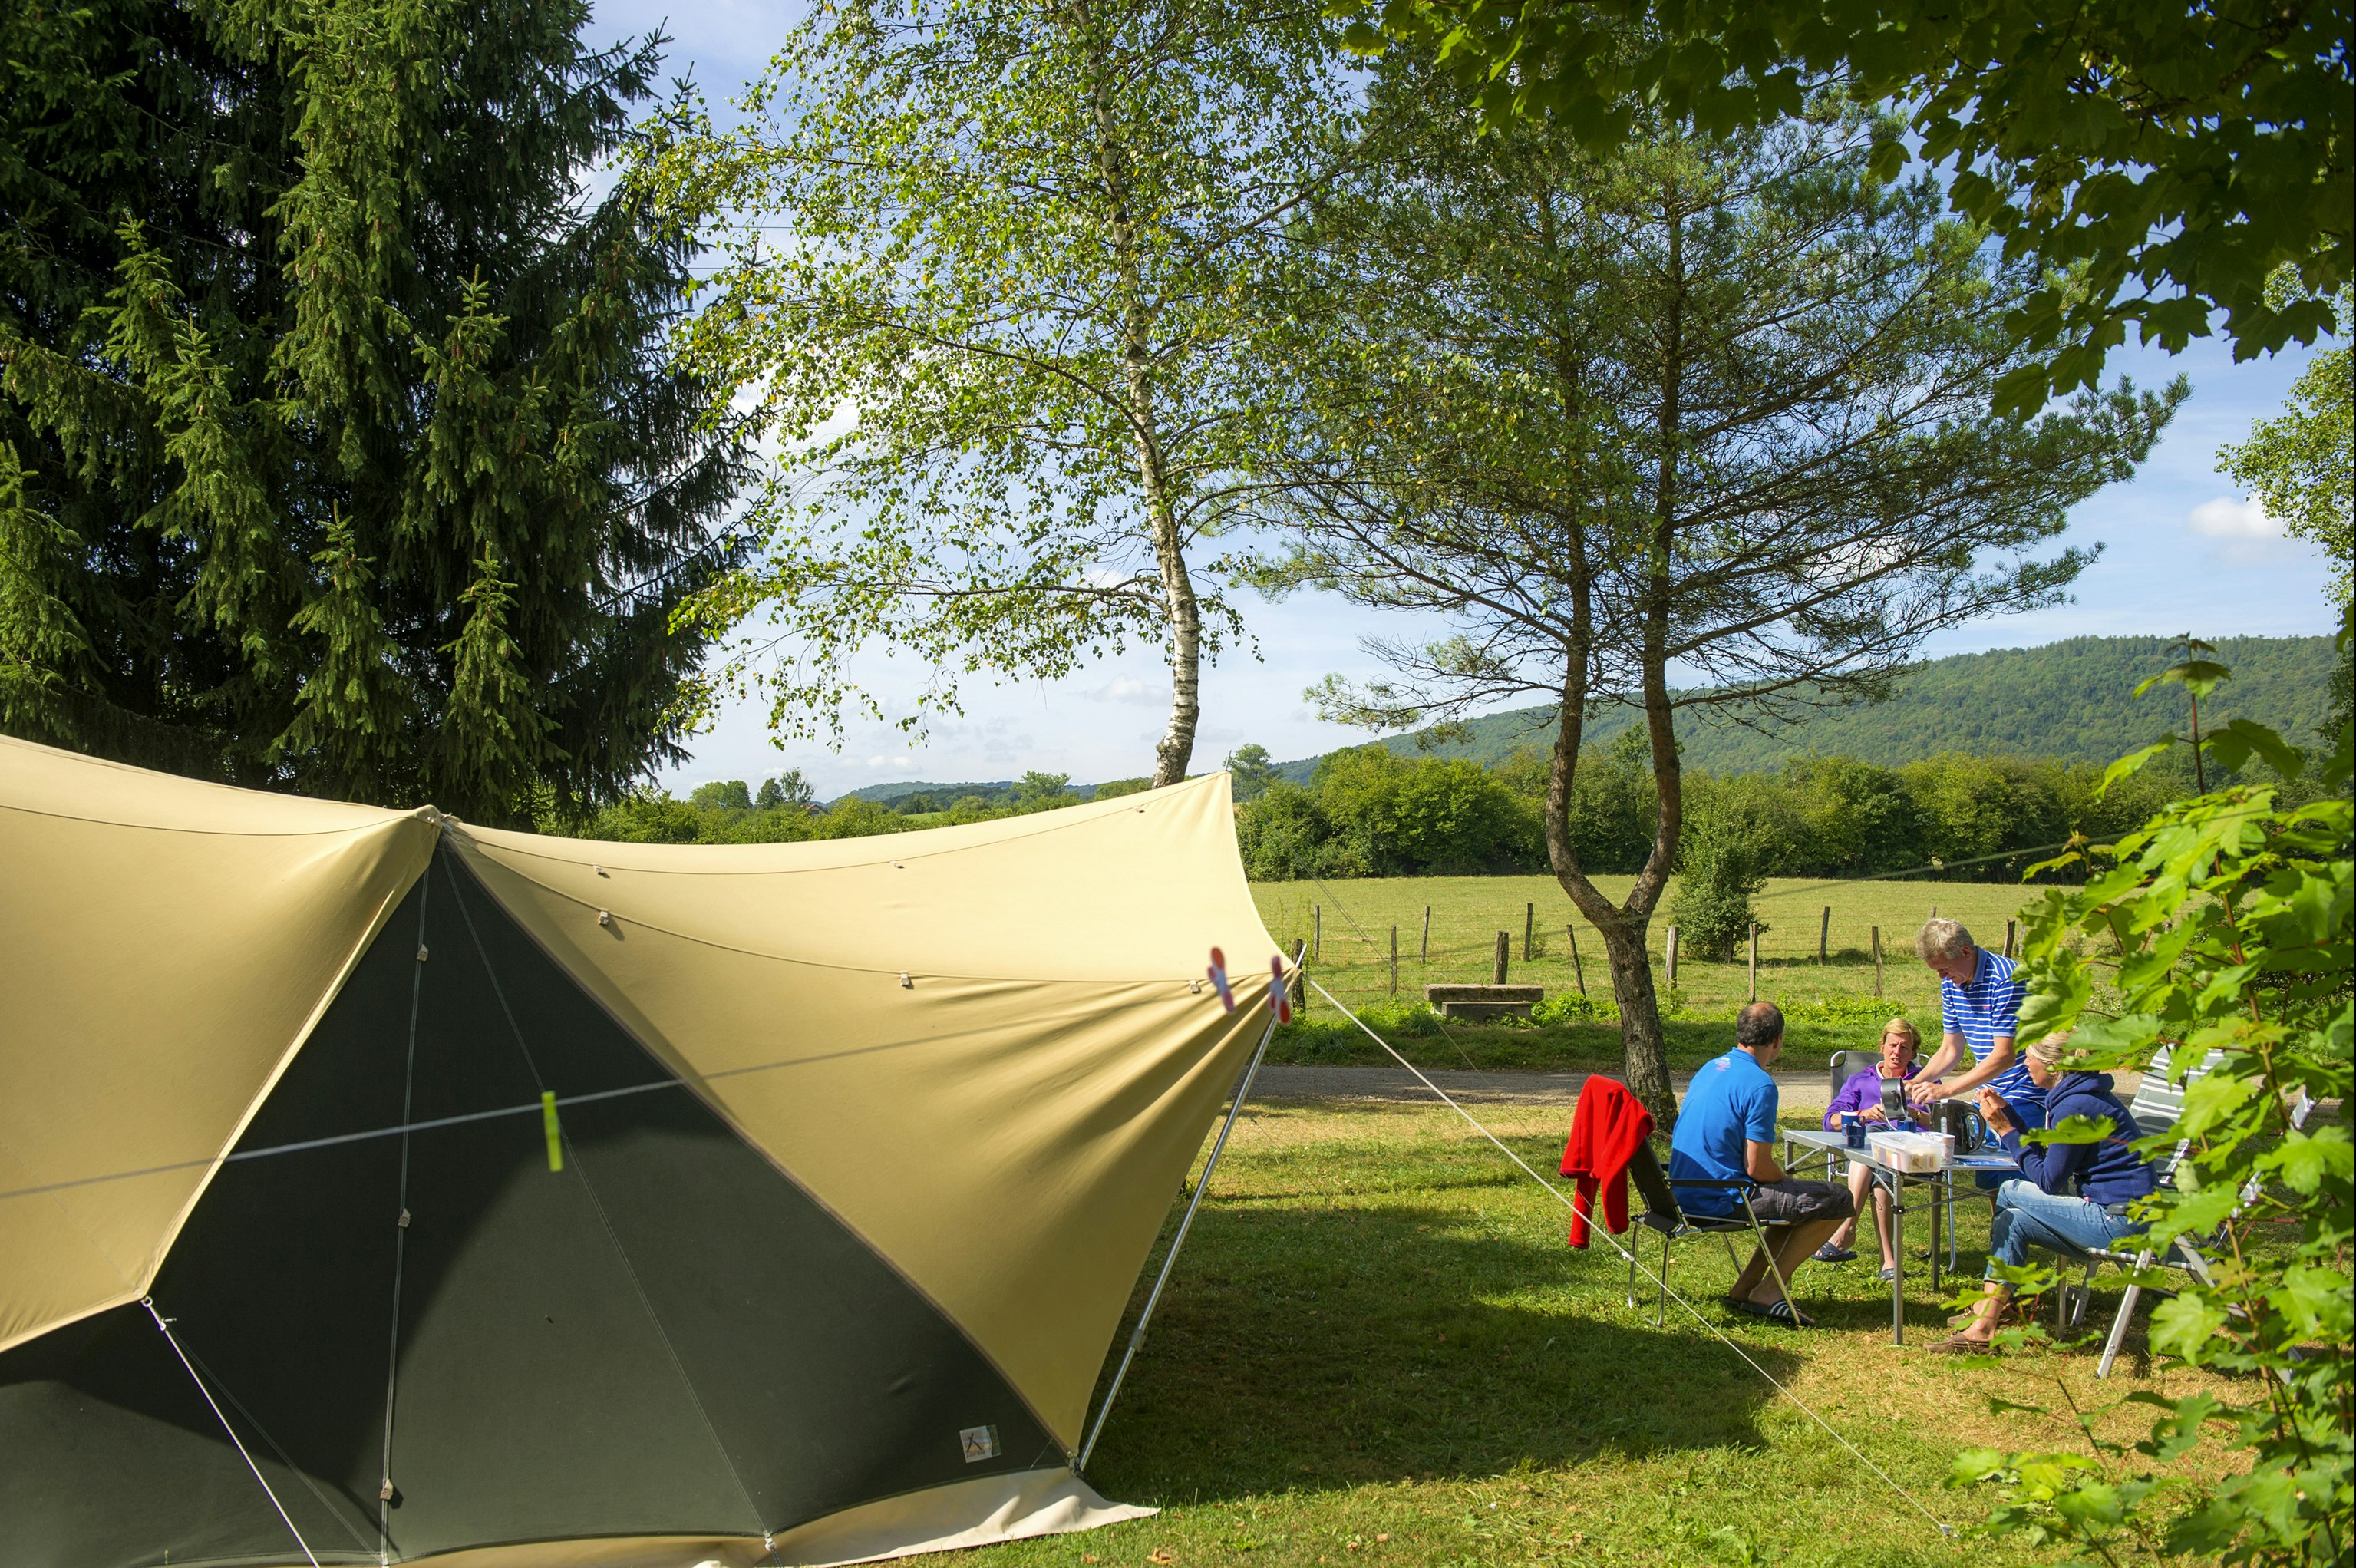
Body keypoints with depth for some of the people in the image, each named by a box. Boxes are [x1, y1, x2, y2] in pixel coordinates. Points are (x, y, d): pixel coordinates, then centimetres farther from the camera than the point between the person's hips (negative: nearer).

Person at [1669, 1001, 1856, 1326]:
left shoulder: (1711, 1068, 12)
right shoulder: (1760, 1085, -16)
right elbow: (1758, 1167, -18)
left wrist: (1784, 1178, 22)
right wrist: (1789, 1179, 5)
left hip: (1685, 1194, 9)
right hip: (1719, 1199, -9)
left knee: (1795, 1199, 26)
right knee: (1838, 1201, -2)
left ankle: (1745, 1289, 16)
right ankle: (1766, 1291, 2)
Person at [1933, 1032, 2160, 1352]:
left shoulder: (2075, 1107, -19)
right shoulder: (2083, 1095, 12)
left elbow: (2048, 1181, -15)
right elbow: (2046, 1156, 15)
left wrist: (2006, 1131, -10)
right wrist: (2007, 1113, 13)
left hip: (2119, 1222, -10)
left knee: (2010, 1191, -6)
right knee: (2014, 1220, 9)